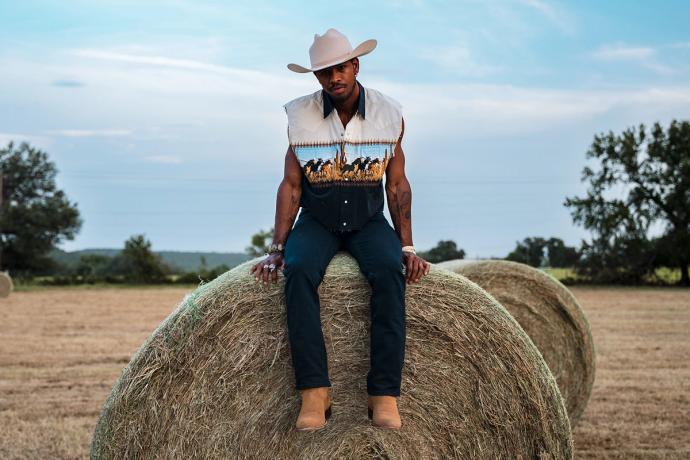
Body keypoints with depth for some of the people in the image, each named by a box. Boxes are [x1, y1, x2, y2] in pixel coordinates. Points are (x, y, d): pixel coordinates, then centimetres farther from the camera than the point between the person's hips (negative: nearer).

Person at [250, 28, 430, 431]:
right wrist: (277, 248, -9)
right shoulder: (300, 116, -4)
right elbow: (291, 185, -1)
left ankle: (385, 396, -35)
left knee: (388, 272, -34)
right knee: (299, 272, -34)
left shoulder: (390, 114, -3)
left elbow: (398, 185, 1)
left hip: (368, 221, 0)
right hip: (316, 222, 0)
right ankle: (315, 394, -36)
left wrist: (407, 247, -7)